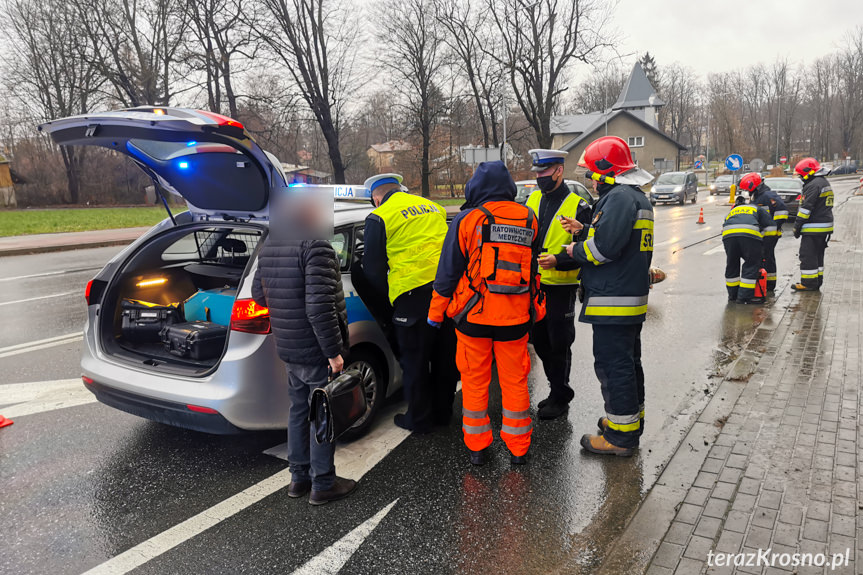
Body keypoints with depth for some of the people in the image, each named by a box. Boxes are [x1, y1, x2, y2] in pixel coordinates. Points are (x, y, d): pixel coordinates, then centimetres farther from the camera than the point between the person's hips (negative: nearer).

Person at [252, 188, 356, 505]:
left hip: (288, 348, 8)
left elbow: (259, 294, 15)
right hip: (316, 349, -8)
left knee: (299, 409, 19)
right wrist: (333, 351, -20)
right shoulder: (315, 245, -20)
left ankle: (299, 477, 32)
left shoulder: (269, 245, 7)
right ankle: (323, 484, 18)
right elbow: (320, 306, -26)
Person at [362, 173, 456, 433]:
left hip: (414, 295, -6)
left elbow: (373, 269, 0)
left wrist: (388, 296, 15)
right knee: (445, 354, 17)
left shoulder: (379, 218, -1)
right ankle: (443, 411, 32)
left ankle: (419, 419, 21)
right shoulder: (433, 207, 16)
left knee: (415, 360, 8)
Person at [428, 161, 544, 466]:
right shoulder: (528, 219, 2)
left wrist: (436, 312, 6)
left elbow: (448, 271, -4)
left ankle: (477, 446, 21)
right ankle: (518, 448, 23)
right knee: (515, 380, 13)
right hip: (515, 317, 2)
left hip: (474, 315, -2)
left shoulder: (466, 220, -8)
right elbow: (534, 266, 12)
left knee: (474, 380, 11)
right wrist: (536, 307, 24)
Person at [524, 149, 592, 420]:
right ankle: (557, 388, 32)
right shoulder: (533, 199, 10)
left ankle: (560, 397, 18)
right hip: (534, 284, 6)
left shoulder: (577, 206, -8)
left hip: (561, 286, -6)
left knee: (559, 344, 3)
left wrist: (557, 261, -26)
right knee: (539, 341, 14)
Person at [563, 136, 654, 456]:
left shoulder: (618, 197, -17)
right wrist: (584, 234, 12)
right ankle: (630, 419, 35)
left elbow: (605, 247, -26)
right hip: (633, 296, 11)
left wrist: (576, 250, -8)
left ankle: (621, 436, 6)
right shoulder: (638, 198, 18)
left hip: (613, 300, -11)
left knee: (612, 364, -3)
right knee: (628, 361, 20)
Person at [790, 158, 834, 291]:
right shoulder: (825, 183, 18)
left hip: (813, 228, -10)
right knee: (818, 254, 16)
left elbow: (807, 207, -19)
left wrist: (797, 225, -15)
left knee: (807, 255, -5)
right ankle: (817, 281, 22)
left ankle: (808, 283, -3)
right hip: (826, 226, 10)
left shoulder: (813, 185, -15)